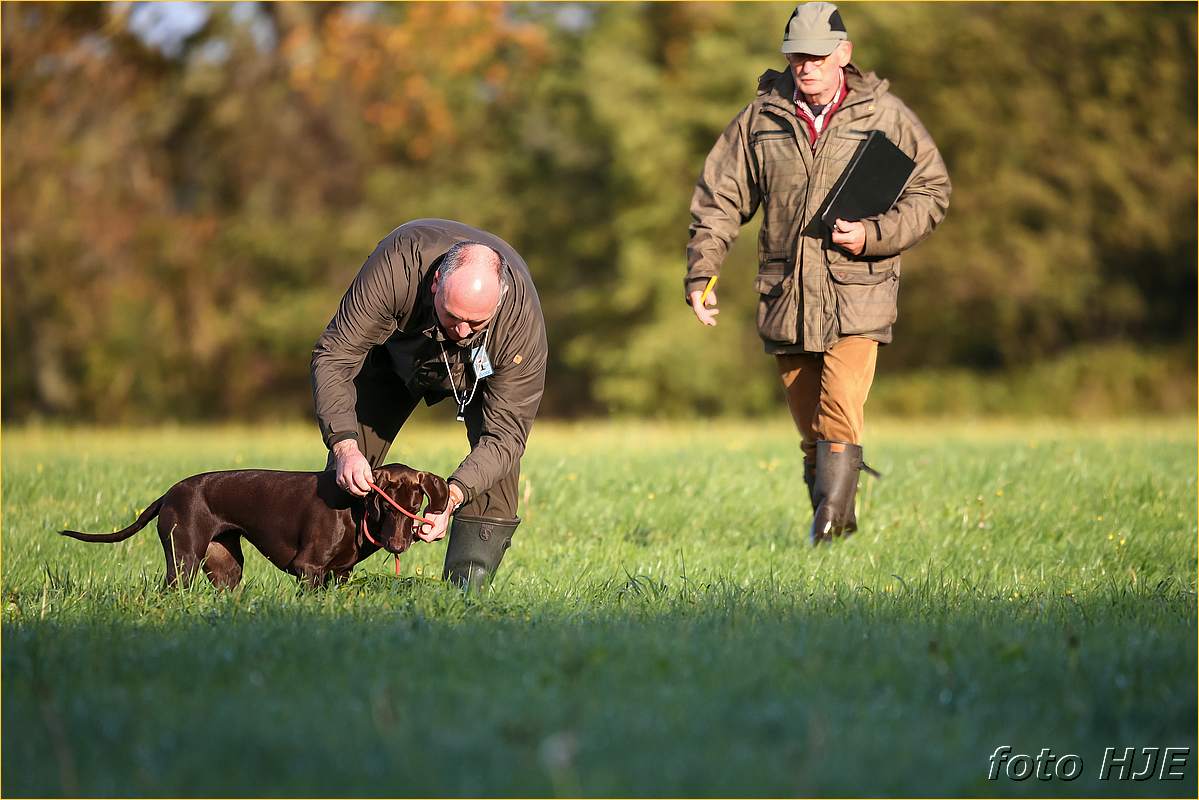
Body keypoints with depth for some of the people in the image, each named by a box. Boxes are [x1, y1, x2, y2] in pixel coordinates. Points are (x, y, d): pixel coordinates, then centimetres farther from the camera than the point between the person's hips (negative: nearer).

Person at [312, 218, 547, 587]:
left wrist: (452, 496, -51)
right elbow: (334, 356, -38)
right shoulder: (397, 265, -45)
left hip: (483, 364, 0)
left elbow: (506, 432, -36)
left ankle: (466, 589, -20)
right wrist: (344, 446, -51)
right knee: (348, 470, -7)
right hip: (395, 346, 1)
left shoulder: (522, 320, -41)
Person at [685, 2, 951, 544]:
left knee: (840, 411, -20)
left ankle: (829, 514, -16)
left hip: (856, 298, -3)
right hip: (785, 295, 3)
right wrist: (700, 273, -1)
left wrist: (873, 236, -12)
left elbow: (932, 192, 3)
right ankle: (837, 522, 22)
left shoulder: (885, 115, 0)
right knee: (810, 427, 9)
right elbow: (719, 199, 9)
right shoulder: (761, 118, 6)